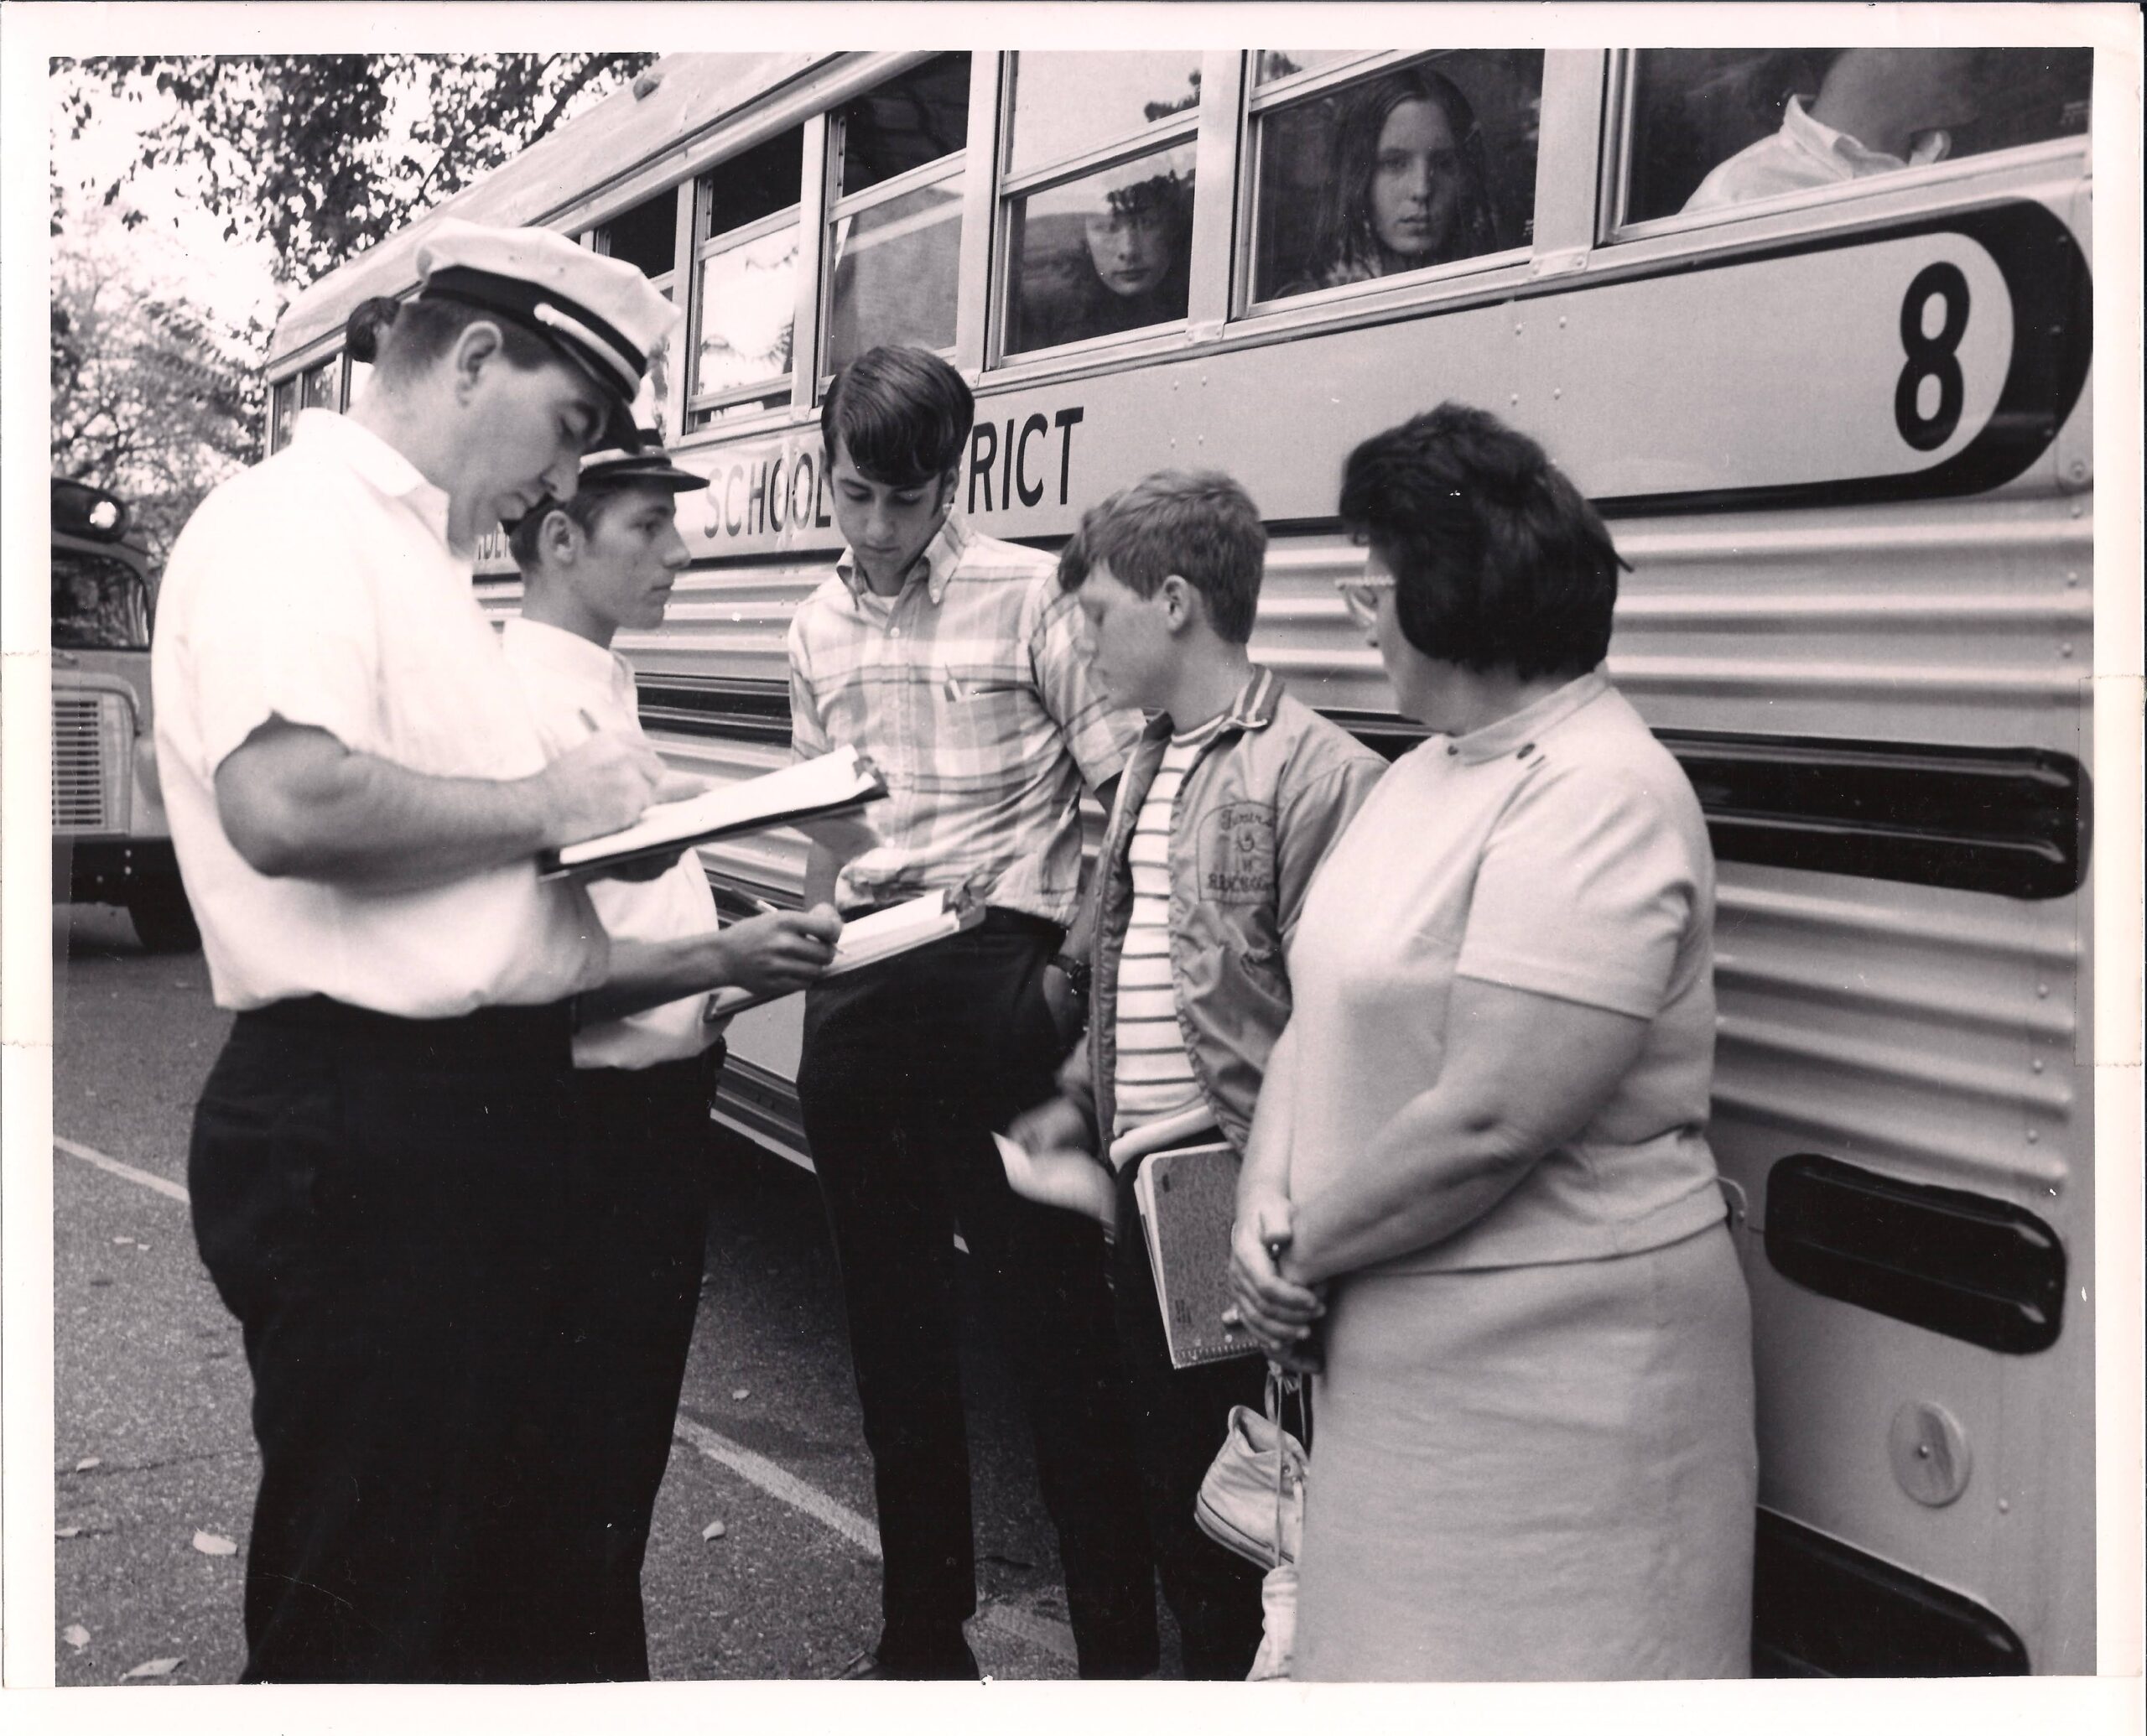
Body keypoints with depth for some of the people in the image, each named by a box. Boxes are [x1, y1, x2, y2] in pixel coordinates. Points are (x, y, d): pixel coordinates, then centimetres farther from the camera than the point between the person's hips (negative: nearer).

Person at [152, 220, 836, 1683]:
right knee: (368, 1618, 2)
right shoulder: (292, 527, -9)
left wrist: (720, 953, 12)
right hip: (359, 1130, -10)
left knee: (506, 1588, 20)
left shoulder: (428, 572, 19)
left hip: (484, 1112, 10)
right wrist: (545, 803, -14)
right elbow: (284, 802, -29)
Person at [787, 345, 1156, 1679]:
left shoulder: (1028, 595, -6)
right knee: (892, 1317, 13)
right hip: (857, 988, 6)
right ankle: (925, 1631, 28)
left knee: (1051, 1312, -2)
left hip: (990, 979, -6)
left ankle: (1123, 1649, 10)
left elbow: (1128, 792, -9)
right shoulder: (821, 626, 12)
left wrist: (1080, 960, -14)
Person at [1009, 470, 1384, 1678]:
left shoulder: (1317, 774, -16)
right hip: (1147, 1202, 8)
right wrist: (1081, 1101, 12)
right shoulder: (1151, 767, 12)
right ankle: (1214, 1675, 36)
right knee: (1170, 1479, 19)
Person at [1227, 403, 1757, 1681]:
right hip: (1395, 1346, 9)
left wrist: (1303, 1254, -13)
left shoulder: (1596, 797, -19)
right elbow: (1327, 1006, 10)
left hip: (1549, 1371, -8)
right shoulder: (1431, 766, 10)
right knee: (1386, 1647, 19)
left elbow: (1489, 1121, -25)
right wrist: (1265, 1199, -5)